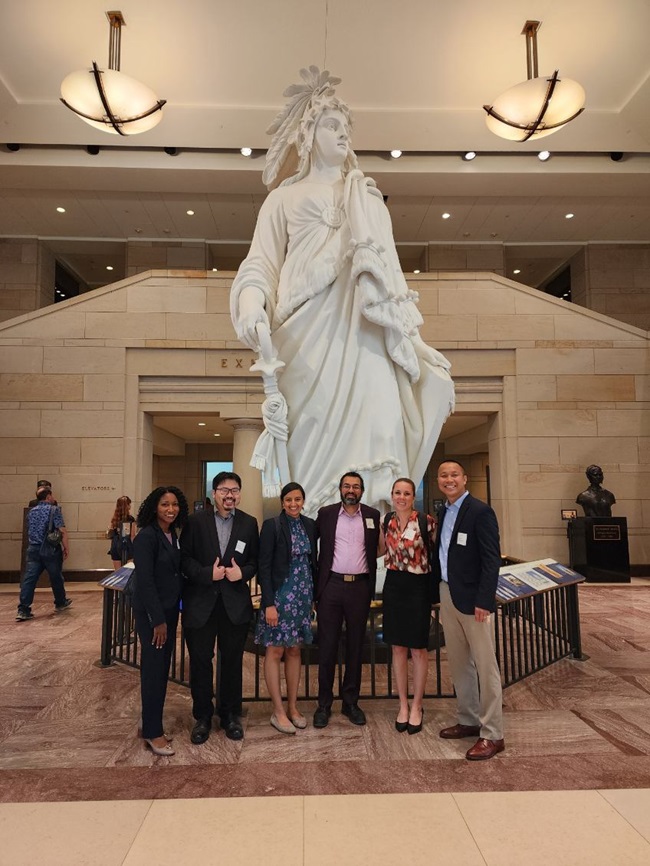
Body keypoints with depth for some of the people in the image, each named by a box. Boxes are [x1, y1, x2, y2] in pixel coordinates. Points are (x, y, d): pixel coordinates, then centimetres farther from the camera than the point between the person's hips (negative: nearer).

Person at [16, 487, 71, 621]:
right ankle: (60, 603, 28)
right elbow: (62, 531, -15)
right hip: (50, 549, -5)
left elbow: (29, 531, 22)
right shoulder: (54, 509, -9)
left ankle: (23, 610, -8)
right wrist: (66, 547, -7)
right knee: (56, 577, 12)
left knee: (28, 579, -1)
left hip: (33, 549, 5)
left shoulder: (31, 511, 12)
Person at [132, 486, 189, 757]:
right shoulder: (146, 537, -16)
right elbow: (144, 581, -19)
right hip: (151, 612, -7)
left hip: (169, 610, 7)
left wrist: (170, 616, 6)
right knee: (154, 668, 2)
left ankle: (151, 724, 29)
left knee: (162, 668, 14)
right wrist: (158, 620, -18)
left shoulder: (173, 536, 7)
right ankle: (153, 732, 16)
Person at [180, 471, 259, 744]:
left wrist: (243, 572, -13)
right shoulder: (196, 521, -2)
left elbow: (256, 560, 6)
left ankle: (231, 715, 31)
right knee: (200, 661, 10)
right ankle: (203, 717, 29)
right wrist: (207, 573, -17)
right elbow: (184, 558, -4)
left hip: (235, 603, 1)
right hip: (200, 602, -1)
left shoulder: (249, 523, 3)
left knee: (232, 661, 13)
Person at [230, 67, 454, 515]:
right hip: (308, 333, -2)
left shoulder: (370, 200, 29)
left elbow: (389, 276, 23)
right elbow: (261, 263, 8)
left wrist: (413, 339, 14)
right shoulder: (285, 197, 20)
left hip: (362, 334, 2)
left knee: (369, 424, -15)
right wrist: (251, 302, -16)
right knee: (314, 438, -11)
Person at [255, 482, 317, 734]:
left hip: (303, 595, 5)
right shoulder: (272, 525, -10)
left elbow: (312, 562, 11)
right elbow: (264, 566, -12)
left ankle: (292, 707, 24)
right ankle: (278, 712, 13)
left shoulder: (309, 525, 5)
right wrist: (269, 603, -16)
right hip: (280, 595, -5)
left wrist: (314, 595, 8)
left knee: (294, 650, 13)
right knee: (275, 651, 3)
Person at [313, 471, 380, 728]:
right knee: (327, 646, 4)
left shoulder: (372, 515, 6)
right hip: (331, 585, -1)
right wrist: (314, 578, 4)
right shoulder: (326, 513, 3)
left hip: (360, 586, 1)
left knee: (355, 646, 10)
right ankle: (324, 703, 17)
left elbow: (378, 548, 11)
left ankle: (351, 701, 24)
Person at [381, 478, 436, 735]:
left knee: (418, 648, 8)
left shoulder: (426, 521, -12)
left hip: (418, 587, -4)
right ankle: (403, 705, 26)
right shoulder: (387, 520, 2)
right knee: (397, 647, 11)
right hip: (393, 585, 4)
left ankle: (417, 706, 24)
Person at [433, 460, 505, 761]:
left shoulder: (480, 511, -12)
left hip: (472, 599, -8)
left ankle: (492, 734, 13)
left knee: (485, 665, 2)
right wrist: (437, 592, 10)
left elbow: (492, 559, -16)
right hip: (447, 596, 8)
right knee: (458, 663, 16)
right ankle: (468, 721, 31)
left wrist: (484, 601, -20)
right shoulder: (443, 512, 11)